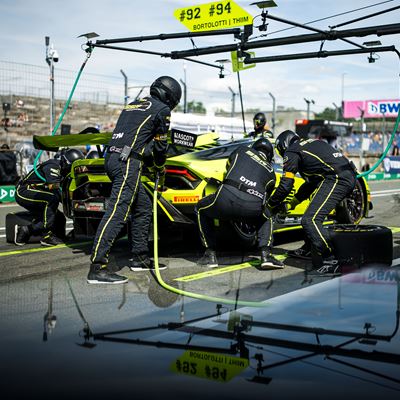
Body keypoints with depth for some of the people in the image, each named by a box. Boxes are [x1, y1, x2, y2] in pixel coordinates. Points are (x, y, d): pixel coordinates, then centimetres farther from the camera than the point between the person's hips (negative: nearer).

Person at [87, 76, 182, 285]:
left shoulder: (133, 105, 27)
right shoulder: (162, 110, 4)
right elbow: (160, 146, 7)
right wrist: (160, 171, 22)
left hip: (111, 157, 9)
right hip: (128, 161, -9)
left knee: (143, 207, 17)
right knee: (117, 212, -14)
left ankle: (140, 258, 21)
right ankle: (97, 267, -20)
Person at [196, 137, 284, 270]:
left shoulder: (243, 150, 28)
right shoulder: (270, 171, 31)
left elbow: (228, 166, 45)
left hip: (227, 198, -1)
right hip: (253, 207, 2)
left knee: (202, 209, 30)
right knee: (266, 218, 37)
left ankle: (210, 254, 23)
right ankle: (265, 255, 15)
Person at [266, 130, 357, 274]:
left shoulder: (291, 152, 5)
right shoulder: (311, 144, 32)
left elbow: (285, 185, -1)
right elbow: (311, 182, 37)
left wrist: (270, 204, 13)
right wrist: (293, 202, 41)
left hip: (336, 180, -10)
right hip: (350, 177, 10)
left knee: (310, 220, -14)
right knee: (315, 213, 27)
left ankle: (331, 261, -19)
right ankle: (309, 250, 37)